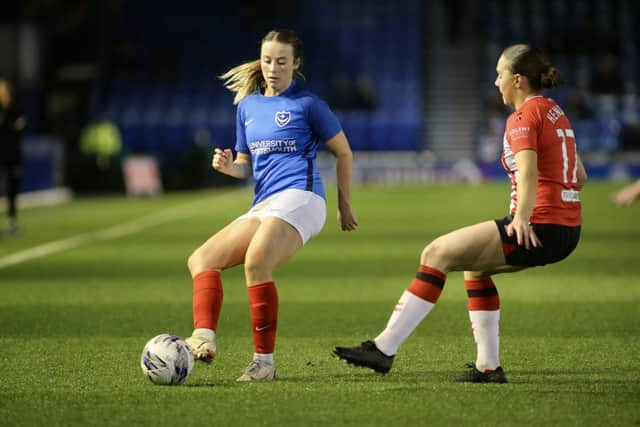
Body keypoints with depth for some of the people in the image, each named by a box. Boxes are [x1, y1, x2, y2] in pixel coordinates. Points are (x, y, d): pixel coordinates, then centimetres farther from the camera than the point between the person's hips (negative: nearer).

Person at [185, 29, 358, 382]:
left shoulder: (307, 104, 2)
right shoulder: (247, 106, 19)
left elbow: (343, 151, 10)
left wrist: (345, 205, 12)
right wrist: (228, 166, 0)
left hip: (298, 198, -8)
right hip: (262, 205, 8)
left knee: (256, 263, -31)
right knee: (201, 259, -5)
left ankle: (264, 362, -25)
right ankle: (204, 338, -26)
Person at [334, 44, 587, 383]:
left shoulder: (523, 117, -8)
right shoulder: (554, 112, 19)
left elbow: (528, 171, -25)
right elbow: (579, 176, 23)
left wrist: (522, 218, -35)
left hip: (539, 228, -10)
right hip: (568, 230, 10)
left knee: (436, 254, -8)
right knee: (474, 265, 27)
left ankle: (384, 348, -11)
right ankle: (488, 366, 21)